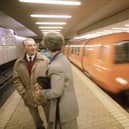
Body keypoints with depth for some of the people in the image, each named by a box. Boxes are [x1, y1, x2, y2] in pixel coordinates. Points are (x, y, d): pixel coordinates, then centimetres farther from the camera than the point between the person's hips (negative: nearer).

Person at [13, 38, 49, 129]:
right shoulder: (18, 63, -3)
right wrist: (24, 93, -9)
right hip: (30, 96, 3)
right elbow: (16, 80, -2)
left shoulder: (44, 60, -9)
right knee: (35, 115, 25)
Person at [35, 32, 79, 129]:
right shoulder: (63, 59, -1)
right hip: (68, 103, 8)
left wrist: (41, 92, -10)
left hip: (64, 107, -8)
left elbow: (56, 92, -25)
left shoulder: (56, 66, -30)